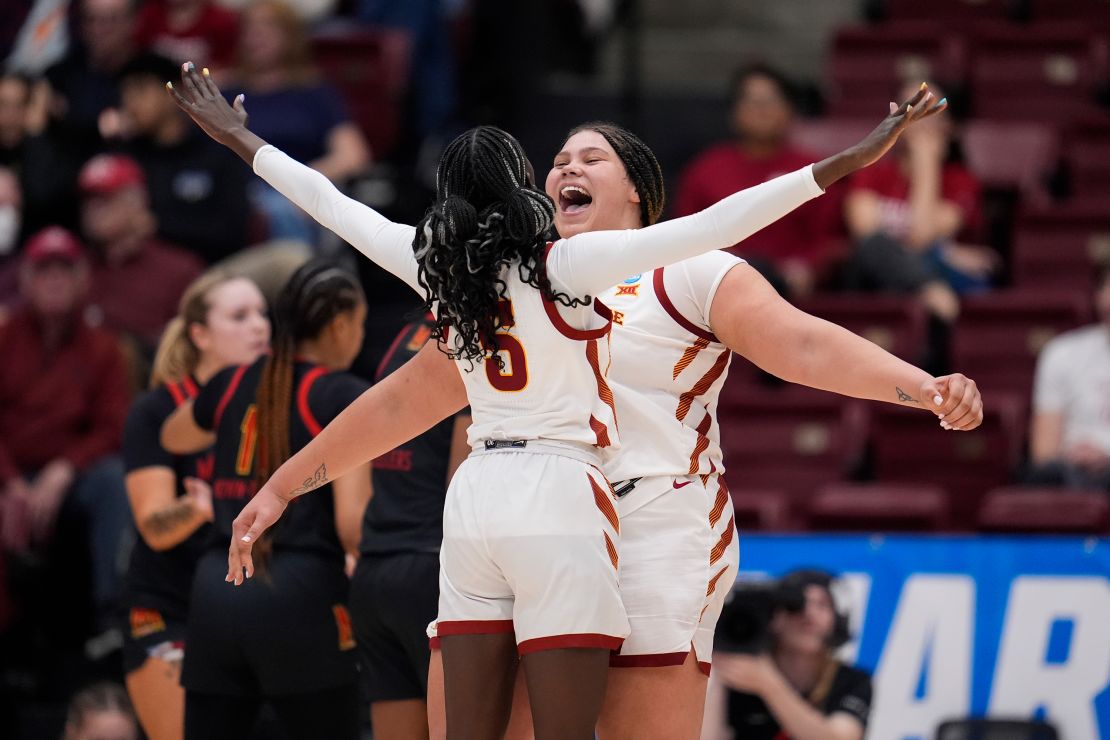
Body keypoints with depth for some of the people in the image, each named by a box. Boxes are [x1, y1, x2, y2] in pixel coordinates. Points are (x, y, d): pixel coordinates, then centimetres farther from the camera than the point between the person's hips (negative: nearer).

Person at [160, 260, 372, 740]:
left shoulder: (232, 385, 13)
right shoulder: (344, 398, -4)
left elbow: (173, 438, 36)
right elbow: (352, 524, -11)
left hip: (218, 590, 6)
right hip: (301, 595, -5)